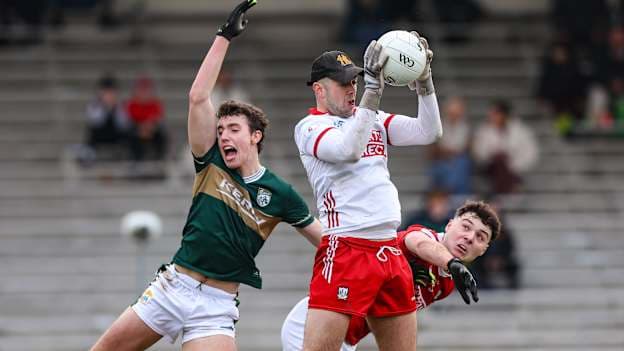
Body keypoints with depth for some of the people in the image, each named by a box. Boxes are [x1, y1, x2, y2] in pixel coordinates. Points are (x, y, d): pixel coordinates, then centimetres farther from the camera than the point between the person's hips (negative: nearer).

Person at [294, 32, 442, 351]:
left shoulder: (372, 119, 17)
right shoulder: (309, 127, -2)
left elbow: (428, 133, 10)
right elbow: (348, 150, -21)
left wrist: (424, 80, -4)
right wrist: (373, 89, -23)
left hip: (390, 252, 7)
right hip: (345, 250, -7)